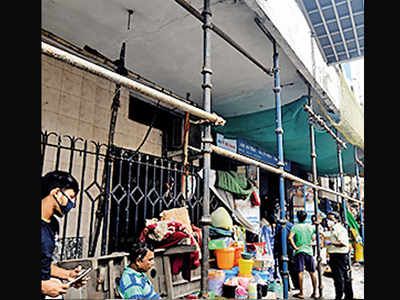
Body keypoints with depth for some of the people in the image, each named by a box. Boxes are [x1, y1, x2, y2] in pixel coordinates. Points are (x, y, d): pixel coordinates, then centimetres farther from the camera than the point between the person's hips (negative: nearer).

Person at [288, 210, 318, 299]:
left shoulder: (295, 226, -6)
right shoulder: (311, 227, 5)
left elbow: (290, 237, -19)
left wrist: (295, 247, -10)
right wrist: (312, 242, 14)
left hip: (299, 251, -3)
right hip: (309, 251, 4)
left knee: (300, 272, -1)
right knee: (312, 272, 11)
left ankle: (301, 293, 3)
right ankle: (314, 293, 17)